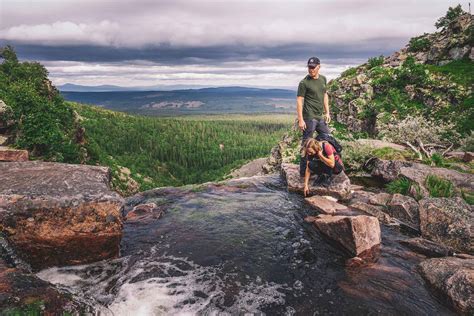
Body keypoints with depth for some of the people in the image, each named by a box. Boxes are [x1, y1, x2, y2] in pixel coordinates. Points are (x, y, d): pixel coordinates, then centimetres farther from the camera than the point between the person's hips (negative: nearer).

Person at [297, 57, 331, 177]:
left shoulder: (323, 79, 12)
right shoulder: (304, 82, -9)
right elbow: (299, 101, -12)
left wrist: (327, 112, 15)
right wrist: (300, 120, -17)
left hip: (320, 117, 8)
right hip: (309, 117, -7)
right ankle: (304, 172, 7)